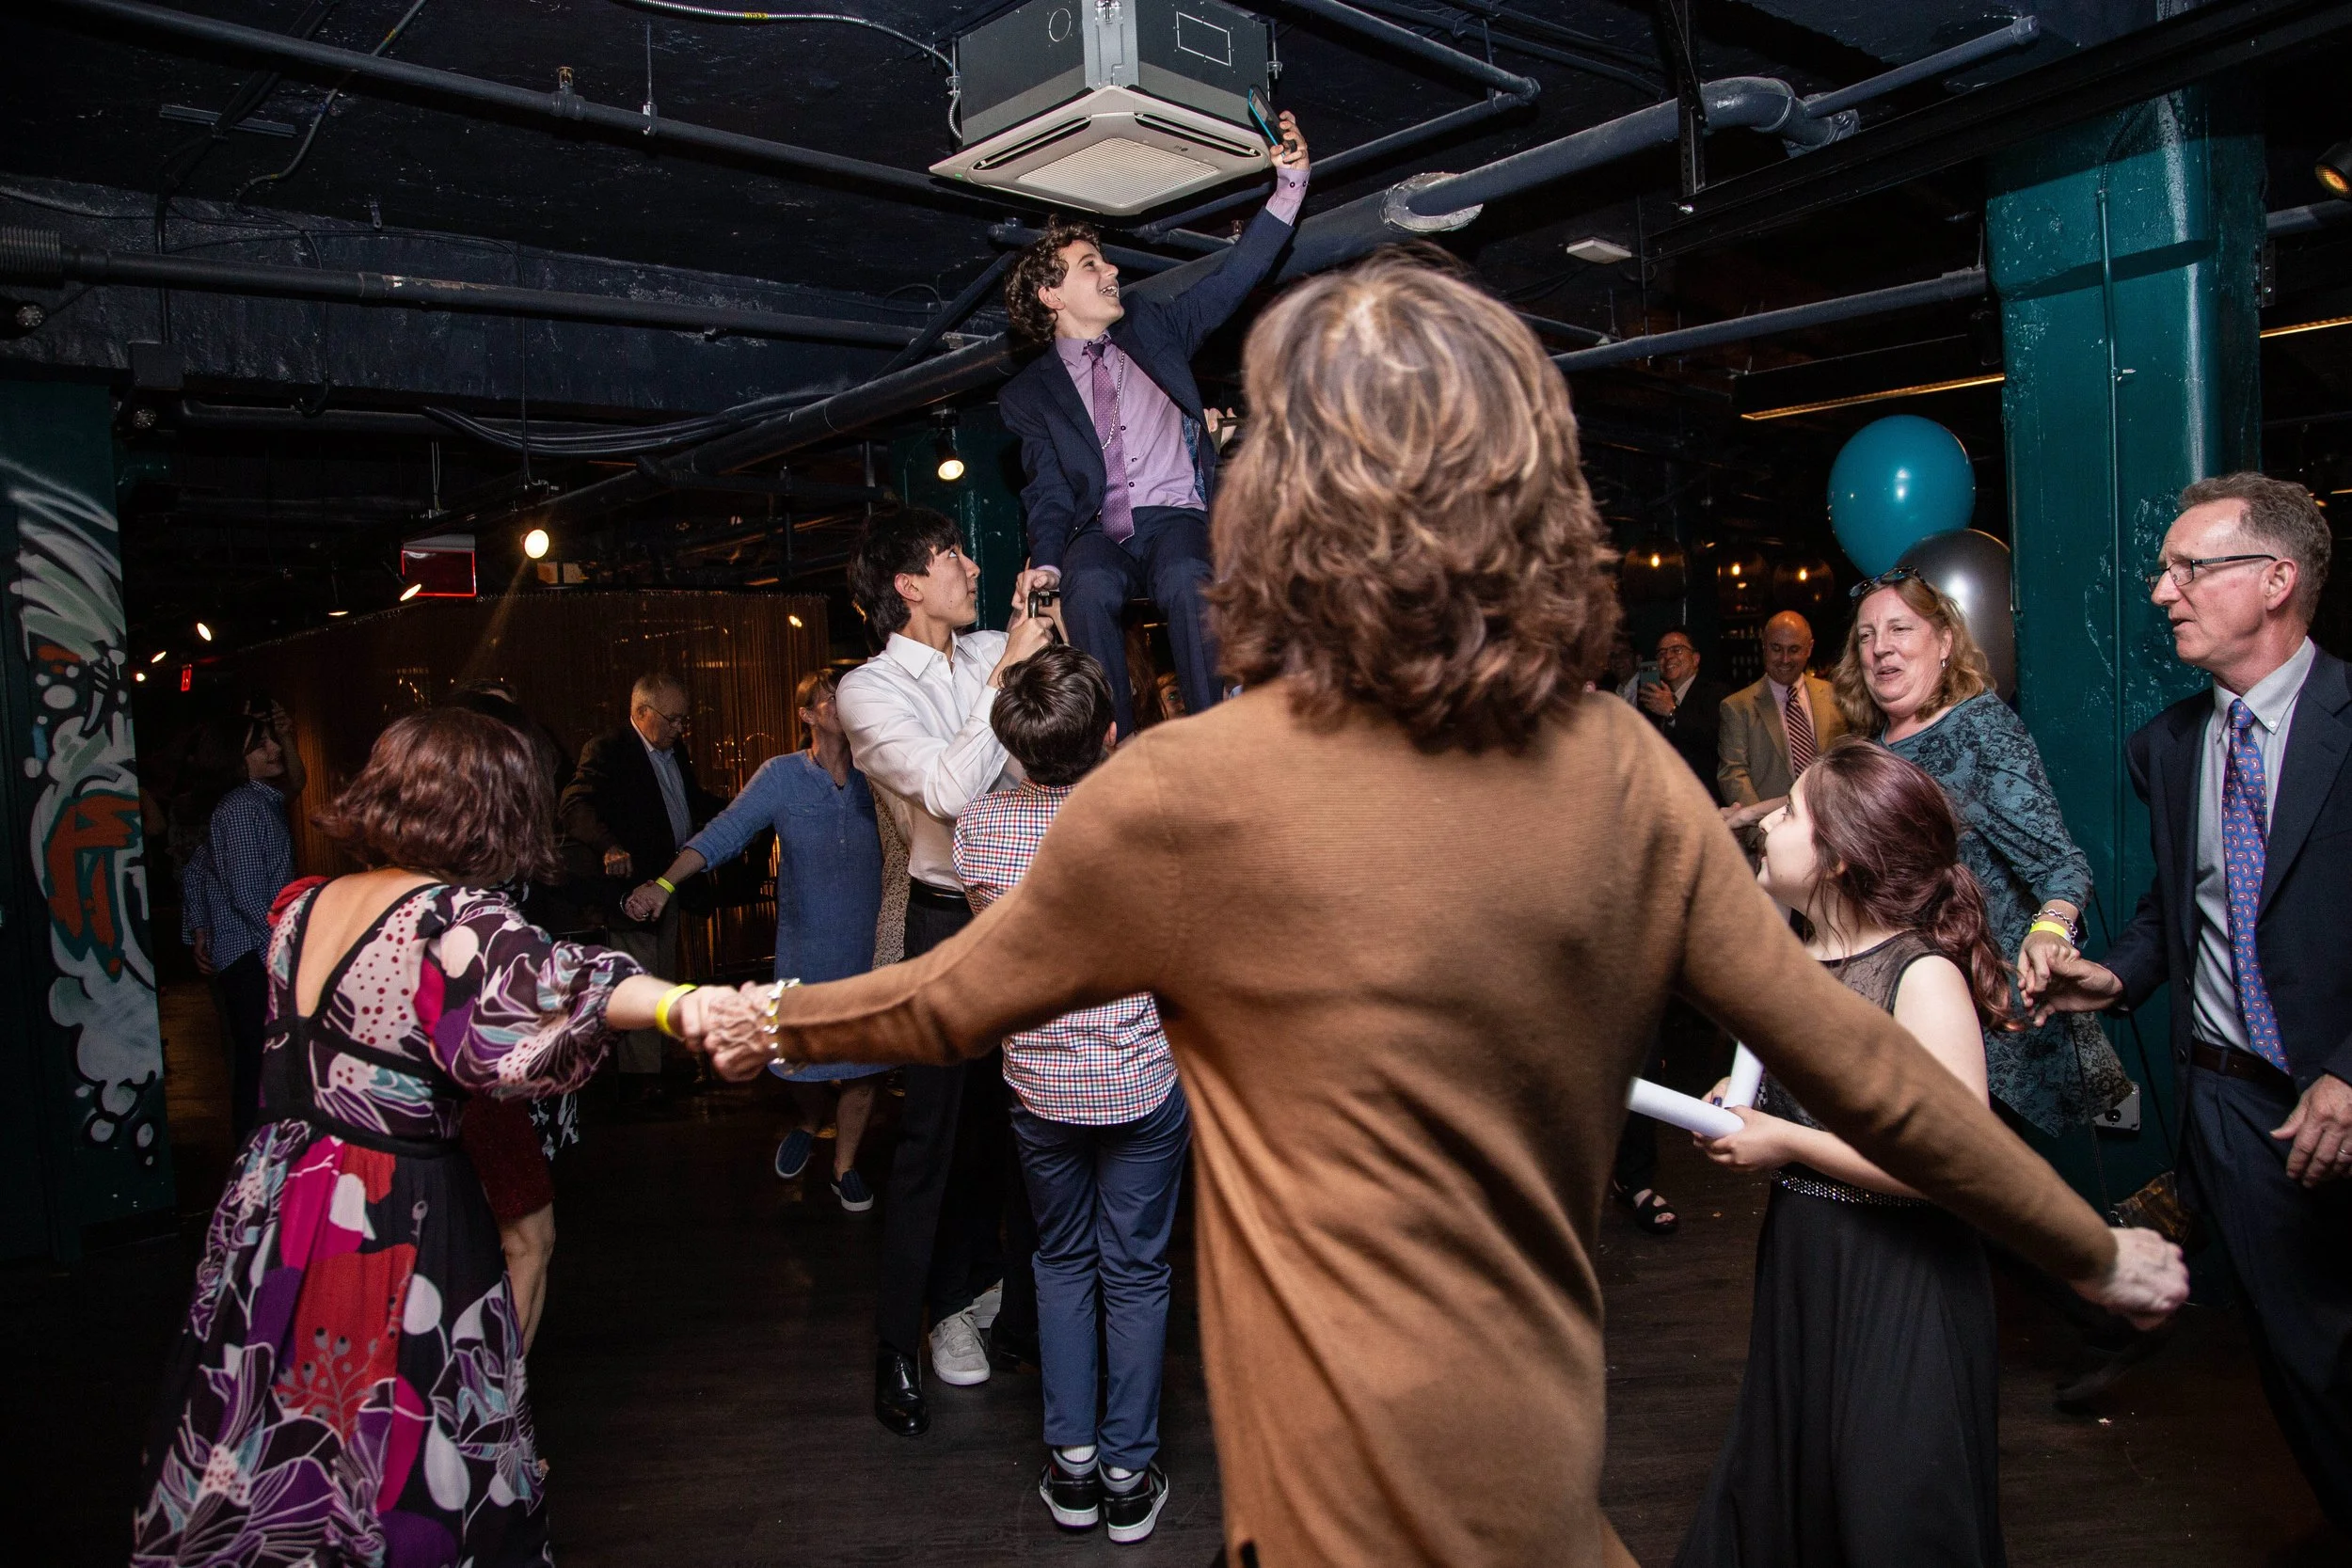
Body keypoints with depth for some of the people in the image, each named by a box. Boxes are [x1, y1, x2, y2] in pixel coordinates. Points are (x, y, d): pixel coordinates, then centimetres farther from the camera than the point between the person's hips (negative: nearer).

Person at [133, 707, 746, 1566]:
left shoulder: (303, 906, 5)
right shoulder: (453, 916, -18)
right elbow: (540, 982, -39)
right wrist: (675, 1002, -55)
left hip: (267, 1200, 7)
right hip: (395, 1225, -7)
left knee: (257, 1456, 20)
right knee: (401, 1462, 7)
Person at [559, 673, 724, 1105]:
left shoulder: (675, 750, 11)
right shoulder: (606, 752, -15)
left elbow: (694, 800, 26)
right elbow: (575, 807, -29)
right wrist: (609, 846, -47)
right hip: (633, 885, -9)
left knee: (662, 981, 16)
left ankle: (659, 1065, 26)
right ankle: (640, 1076, 7)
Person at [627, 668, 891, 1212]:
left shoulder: (876, 775, -1)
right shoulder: (781, 776, -4)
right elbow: (724, 833, -8)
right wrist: (665, 883, -17)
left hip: (872, 948, 1)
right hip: (806, 952, -1)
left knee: (865, 1063, 6)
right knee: (801, 1062, 7)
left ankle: (844, 1166, 28)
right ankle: (812, 1123, 42)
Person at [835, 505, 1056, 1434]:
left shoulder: (994, 655, 7)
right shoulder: (868, 691, -9)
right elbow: (950, 790, -22)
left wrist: (1042, 625, 3)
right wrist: (1005, 674, -18)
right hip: (951, 919, -5)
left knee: (1011, 1113, 15)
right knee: (935, 1131, 1)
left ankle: (981, 1291, 35)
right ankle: (898, 1347, 15)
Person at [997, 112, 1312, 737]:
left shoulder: (1152, 328, 21)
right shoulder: (1028, 392, 14)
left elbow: (1232, 277, 16)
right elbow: (1048, 491, 5)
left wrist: (1290, 184, 6)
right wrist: (1045, 565, -16)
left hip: (1176, 517, 1)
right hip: (1098, 534, -1)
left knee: (1185, 579, -34)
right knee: (1088, 586, -36)